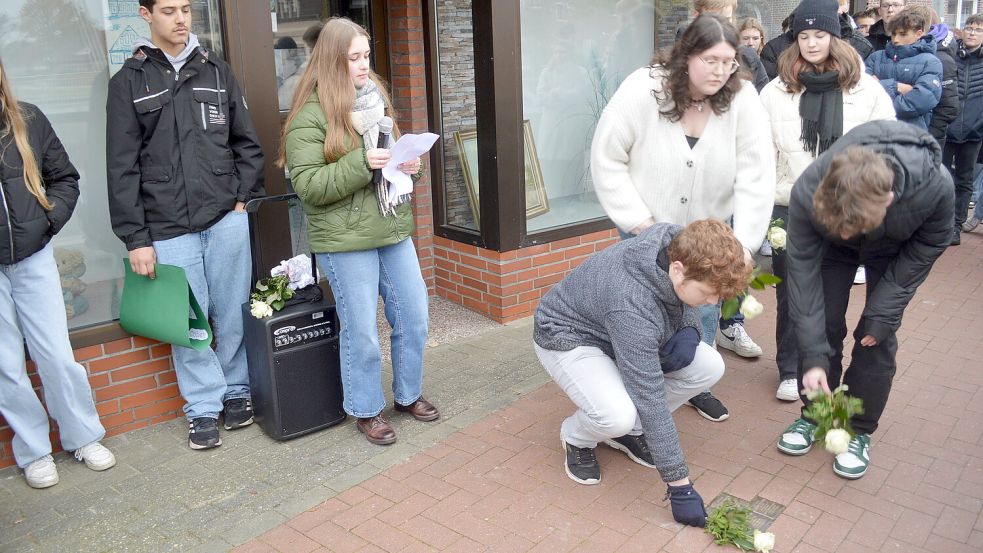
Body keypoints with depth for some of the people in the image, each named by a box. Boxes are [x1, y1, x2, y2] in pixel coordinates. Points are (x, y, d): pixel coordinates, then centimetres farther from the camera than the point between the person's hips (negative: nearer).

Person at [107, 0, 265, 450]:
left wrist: (244, 196, 2)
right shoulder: (129, 82, 3)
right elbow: (123, 169, 0)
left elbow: (246, 142, 14)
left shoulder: (216, 70, 11)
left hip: (227, 219, 2)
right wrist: (136, 238, -5)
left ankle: (237, 391, 25)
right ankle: (203, 407, 18)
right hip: (168, 228, -1)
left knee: (232, 314, 7)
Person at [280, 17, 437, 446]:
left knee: (413, 318, 12)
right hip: (346, 240, -7)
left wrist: (411, 164, 0)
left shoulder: (375, 97, 12)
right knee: (361, 333, 3)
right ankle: (366, 410, 24)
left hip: (393, 229, 7)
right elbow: (308, 184, -16)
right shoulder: (310, 114, -11)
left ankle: (408, 394, 33)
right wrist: (361, 163, -26)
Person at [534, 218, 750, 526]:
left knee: (709, 366, -13)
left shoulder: (678, 246, -19)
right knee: (617, 415, -35)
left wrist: (689, 330, -19)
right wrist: (680, 486, -31)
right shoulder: (632, 305, -40)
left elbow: (685, 305, 5)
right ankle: (577, 438, 2)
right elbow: (651, 399, -37)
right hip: (568, 338, -7)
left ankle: (631, 431, 7)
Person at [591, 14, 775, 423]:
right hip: (648, 229, -2)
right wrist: (638, 222, -17)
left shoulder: (743, 100, -17)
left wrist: (745, 242, -22)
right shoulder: (642, 91, -21)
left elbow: (756, 175, -17)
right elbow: (607, 159, -15)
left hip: (711, 229, 2)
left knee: (704, 309, 12)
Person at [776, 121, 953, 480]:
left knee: (876, 336, -5)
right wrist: (813, 356, -31)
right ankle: (813, 414, 19)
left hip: (897, 248, 0)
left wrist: (883, 312, -20)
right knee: (822, 325, -3)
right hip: (830, 246, 1)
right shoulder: (808, 192, -40)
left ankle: (860, 430, 13)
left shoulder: (934, 185, -40)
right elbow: (803, 272, -30)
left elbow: (930, 244, -18)